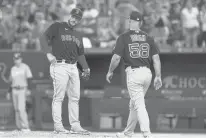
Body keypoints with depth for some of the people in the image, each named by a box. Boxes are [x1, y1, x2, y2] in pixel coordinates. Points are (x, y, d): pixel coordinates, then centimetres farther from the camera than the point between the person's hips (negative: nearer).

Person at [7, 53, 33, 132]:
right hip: (14, 90, 6)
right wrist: (9, 92, 18)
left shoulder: (25, 67, -2)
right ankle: (19, 127, 7)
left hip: (22, 90, -6)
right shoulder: (13, 69, 15)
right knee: (16, 109, 4)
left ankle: (26, 127, -17)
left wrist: (28, 89, -17)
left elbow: (29, 79, -6)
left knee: (21, 108, -17)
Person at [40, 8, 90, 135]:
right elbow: (43, 38, -8)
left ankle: (75, 125, 12)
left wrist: (85, 67, 6)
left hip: (73, 67, 7)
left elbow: (80, 54, 24)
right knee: (59, 97, -8)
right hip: (59, 66, -7)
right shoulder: (57, 27, 2)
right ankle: (58, 126, -7)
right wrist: (48, 53, -23)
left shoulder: (78, 36, 22)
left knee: (75, 97, 6)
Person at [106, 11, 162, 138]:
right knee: (134, 103, 19)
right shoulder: (148, 38, 9)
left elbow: (116, 57, -7)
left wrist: (110, 71, 8)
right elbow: (156, 58, 4)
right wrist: (158, 76, 7)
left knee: (139, 105, -7)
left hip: (133, 73, -5)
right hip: (147, 73, 5)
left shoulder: (124, 37, -3)